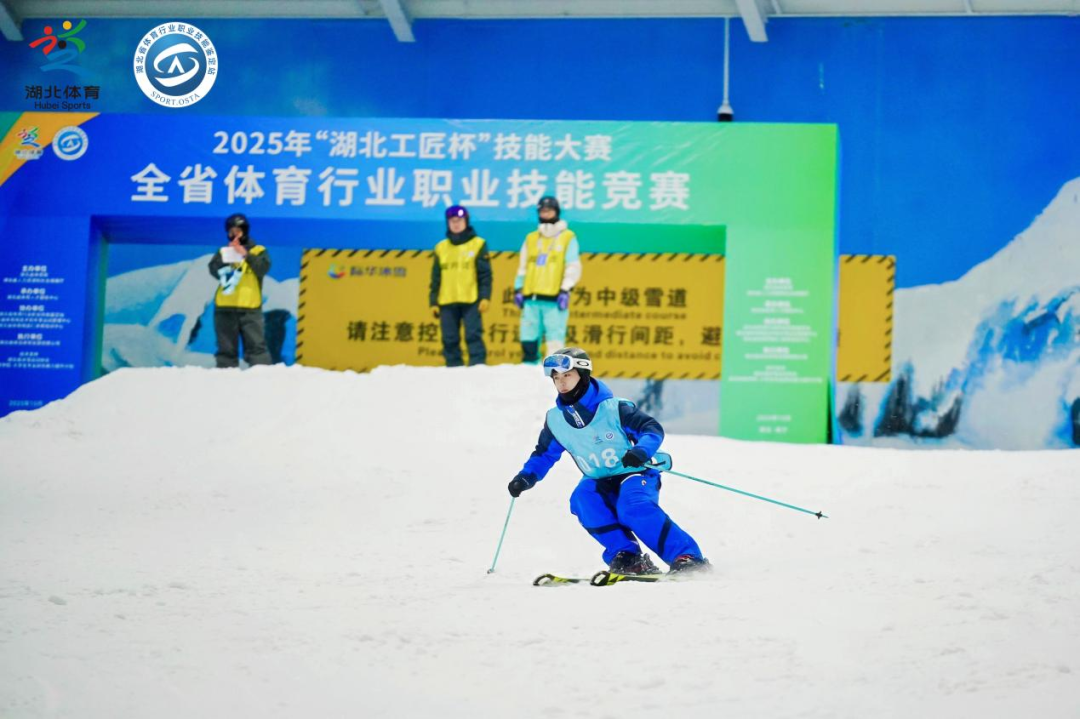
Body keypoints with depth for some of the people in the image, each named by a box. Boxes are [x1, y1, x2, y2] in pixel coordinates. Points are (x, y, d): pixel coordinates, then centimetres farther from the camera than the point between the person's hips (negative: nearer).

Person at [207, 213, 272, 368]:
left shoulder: (258, 251, 10)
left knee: (256, 345, -8)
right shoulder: (223, 252, 15)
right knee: (226, 349, 3)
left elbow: (263, 268, -9)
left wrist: (246, 255, -16)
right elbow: (214, 270, -1)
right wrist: (227, 256, -14)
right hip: (225, 308, 2)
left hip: (250, 308, -2)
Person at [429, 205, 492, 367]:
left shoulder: (478, 244, 5)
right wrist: (433, 302, 9)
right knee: (450, 340, 2)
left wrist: (485, 297, -9)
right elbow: (436, 278, 15)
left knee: (473, 336, -10)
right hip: (447, 303, 4)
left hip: (471, 301, -4)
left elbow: (485, 274, 1)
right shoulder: (441, 247, 14)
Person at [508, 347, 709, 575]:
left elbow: (652, 428, -17)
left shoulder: (613, 408, -15)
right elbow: (544, 454, 16)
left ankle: (688, 558, -33)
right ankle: (627, 558, -25)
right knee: (582, 499, -29)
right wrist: (526, 477, -1)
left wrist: (642, 450, -38)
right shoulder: (555, 420, 1)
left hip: (635, 476, -5)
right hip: (600, 485, 5)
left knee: (634, 507, -35)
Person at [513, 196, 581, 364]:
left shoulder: (568, 238, 6)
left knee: (555, 343, -9)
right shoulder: (531, 239, 19)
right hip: (531, 299, 4)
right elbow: (522, 267, 21)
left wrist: (565, 290, -12)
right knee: (528, 342, 1)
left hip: (554, 300, -4)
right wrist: (518, 289, 10)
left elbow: (573, 267, -1)